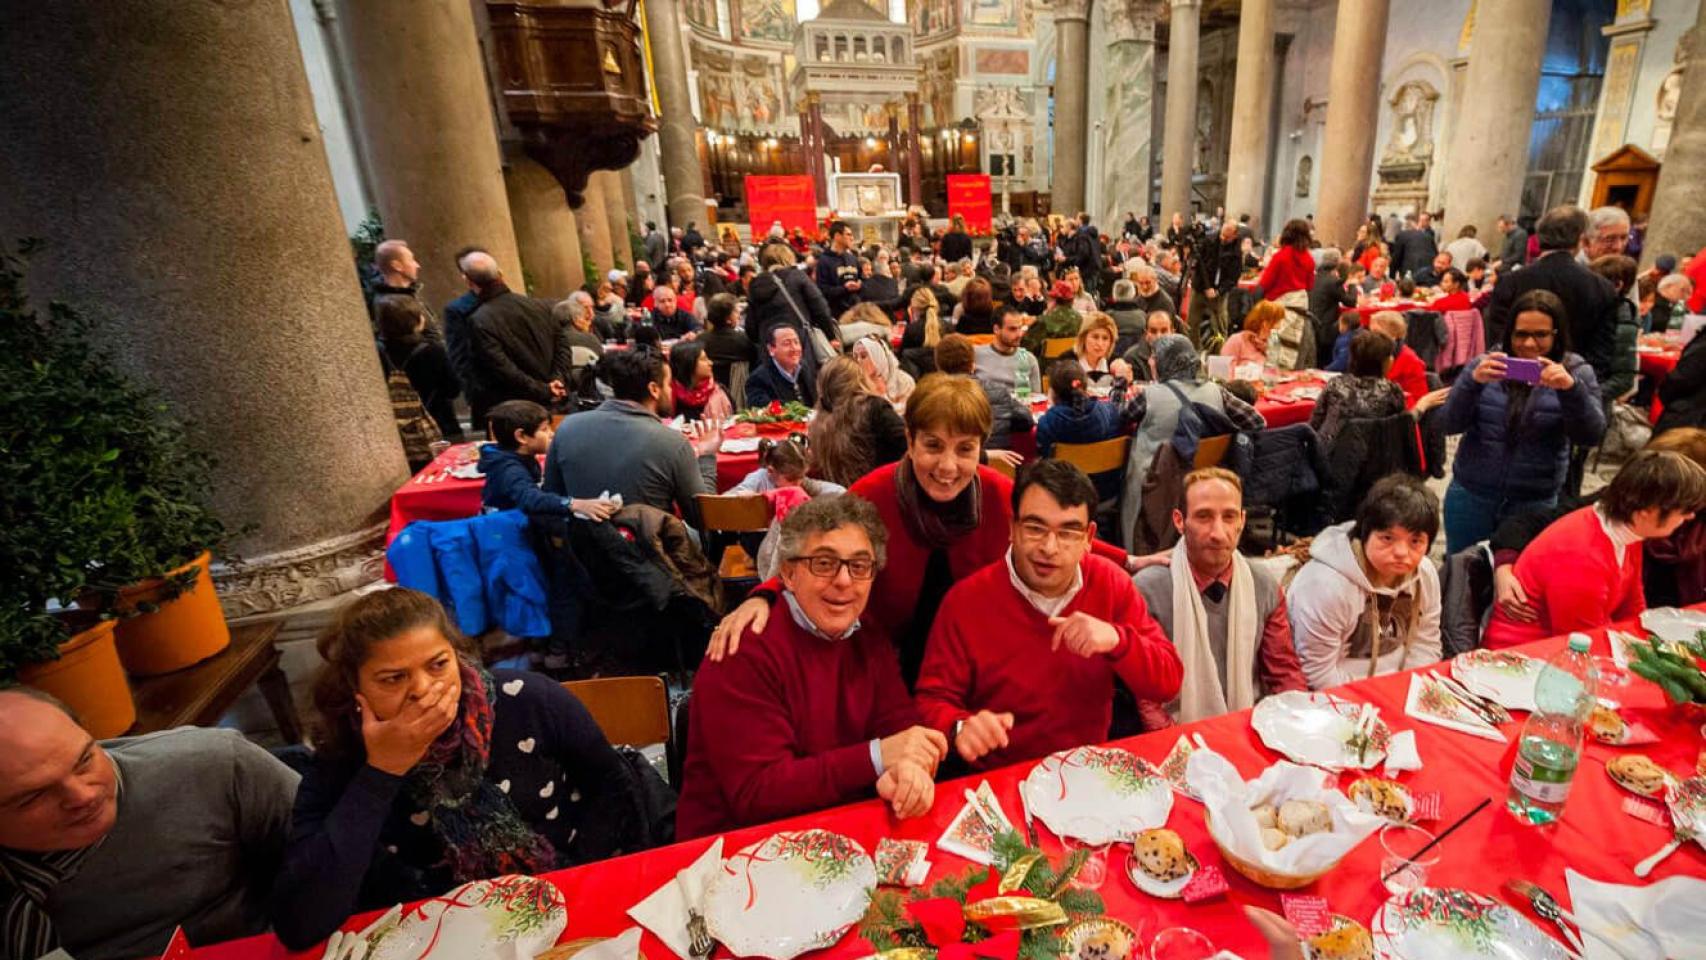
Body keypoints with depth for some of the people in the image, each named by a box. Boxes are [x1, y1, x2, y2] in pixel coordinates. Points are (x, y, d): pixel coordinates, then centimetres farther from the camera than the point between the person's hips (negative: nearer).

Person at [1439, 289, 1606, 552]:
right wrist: (1472, 381, -25)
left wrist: (1571, 389, -29)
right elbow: (1449, 424, -9)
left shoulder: (1575, 372, -1)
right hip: (1470, 495, 1)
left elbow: (1591, 436, -12)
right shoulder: (1484, 365, 0)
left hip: (1534, 502, -1)